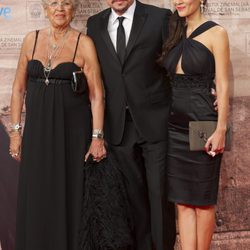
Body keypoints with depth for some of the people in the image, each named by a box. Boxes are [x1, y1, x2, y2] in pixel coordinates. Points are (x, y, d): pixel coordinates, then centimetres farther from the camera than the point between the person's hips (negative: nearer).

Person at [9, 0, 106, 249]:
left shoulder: (84, 44, -4)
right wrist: (15, 130, 4)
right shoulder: (31, 39, 6)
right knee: (36, 197, 7)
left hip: (73, 130, -3)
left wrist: (97, 137, -11)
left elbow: (96, 95, -6)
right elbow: (18, 88, 9)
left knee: (70, 196, 4)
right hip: (37, 129, 3)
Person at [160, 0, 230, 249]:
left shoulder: (215, 33, -3)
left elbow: (222, 85, -8)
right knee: (182, 201, 6)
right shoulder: (175, 35, 13)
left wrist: (221, 129, -15)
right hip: (175, 126, 6)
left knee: (203, 200, 4)